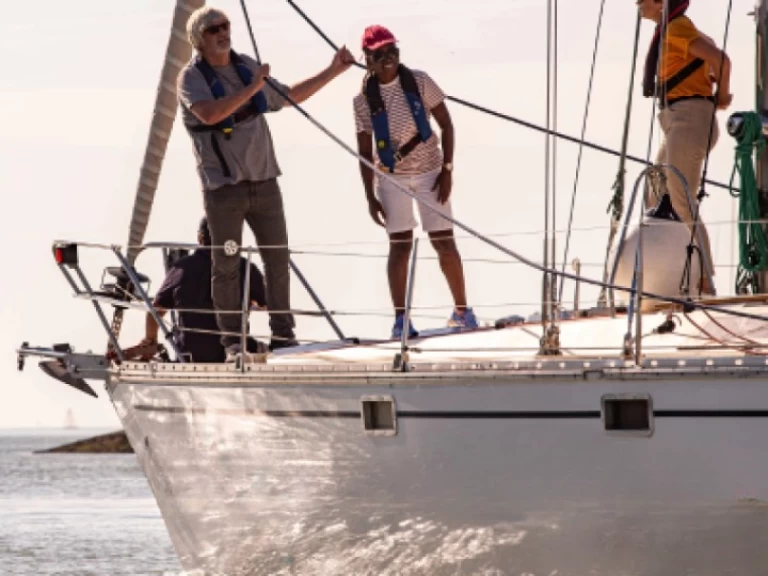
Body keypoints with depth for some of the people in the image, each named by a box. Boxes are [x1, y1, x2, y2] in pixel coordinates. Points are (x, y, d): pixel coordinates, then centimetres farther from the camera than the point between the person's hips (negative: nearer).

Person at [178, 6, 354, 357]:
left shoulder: (246, 67, 11)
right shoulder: (192, 77, -6)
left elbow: (290, 97, 24)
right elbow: (209, 114, -26)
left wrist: (333, 71, 21)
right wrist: (252, 87, -23)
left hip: (263, 181, 5)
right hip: (223, 187, -5)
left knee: (277, 258, 5)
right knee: (226, 266, -2)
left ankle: (282, 334, 13)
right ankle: (232, 340, 5)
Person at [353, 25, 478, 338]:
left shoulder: (419, 82, -6)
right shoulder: (364, 99, -5)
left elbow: (446, 125, -1)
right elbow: (364, 152, 0)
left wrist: (447, 169, -7)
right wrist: (370, 197, -3)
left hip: (429, 172, 0)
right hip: (391, 177, 0)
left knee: (444, 242, 0)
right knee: (400, 244, -4)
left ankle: (462, 310, 13)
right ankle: (400, 319, -3)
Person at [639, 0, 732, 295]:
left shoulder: (677, 27, -9)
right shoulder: (670, 31, 19)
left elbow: (721, 60, -20)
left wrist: (722, 97, -6)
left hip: (688, 118, -10)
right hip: (676, 124, 10)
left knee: (682, 203, -13)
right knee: (656, 202, 12)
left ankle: (705, 282, -16)